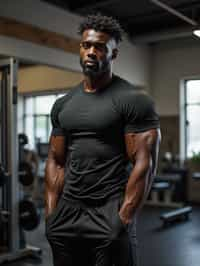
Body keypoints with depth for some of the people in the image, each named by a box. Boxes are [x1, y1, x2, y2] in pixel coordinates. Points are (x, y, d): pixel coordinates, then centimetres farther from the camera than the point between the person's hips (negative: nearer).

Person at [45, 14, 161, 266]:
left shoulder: (134, 100, -9)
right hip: (67, 212, 6)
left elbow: (144, 164, -13)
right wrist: (51, 214, 5)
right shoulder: (63, 104, 9)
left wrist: (123, 220, -17)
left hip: (108, 214, -5)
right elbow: (55, 161, 11)